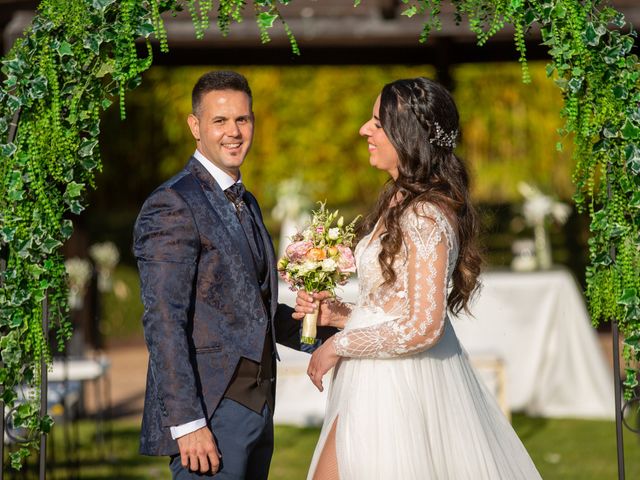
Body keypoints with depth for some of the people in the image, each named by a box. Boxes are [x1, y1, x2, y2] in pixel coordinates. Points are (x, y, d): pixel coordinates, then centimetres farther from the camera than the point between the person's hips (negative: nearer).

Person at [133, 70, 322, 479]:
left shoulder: (246, 204, 17)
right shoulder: (172, 205, -12)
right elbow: (163, 322, -18)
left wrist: (308, 325, 4)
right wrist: (186, 423, -22)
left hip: (256, 405, 9)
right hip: (209, 414, -8)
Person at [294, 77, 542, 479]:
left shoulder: (425, 215, -17)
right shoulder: (401, 204, 12)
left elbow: (423, 327, -21)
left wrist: (338, 345, -13)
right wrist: (339, 314, 5)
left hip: (393, 391, -9)